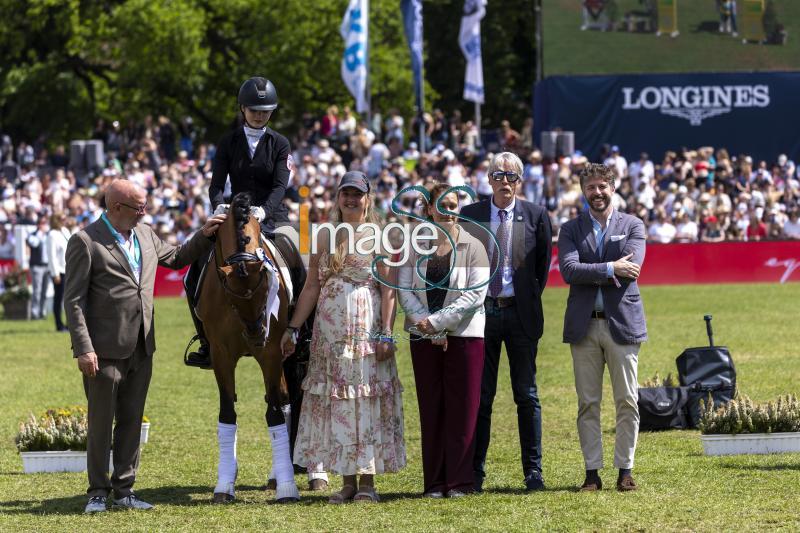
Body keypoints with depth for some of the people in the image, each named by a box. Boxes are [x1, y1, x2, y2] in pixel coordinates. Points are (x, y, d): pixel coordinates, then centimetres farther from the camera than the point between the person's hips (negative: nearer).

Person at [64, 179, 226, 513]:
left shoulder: (145, 235, 10)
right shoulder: (85, 242, -10)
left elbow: (175, 259, 28)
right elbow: (74, 300, -12)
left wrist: (205, 235, 14)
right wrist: (84, 349, -17)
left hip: (141, 348, 6)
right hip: (105, 349, -6)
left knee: (131, 422, 11)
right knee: (101, 423, 3)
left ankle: (124, 489, 19)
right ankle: (98, 492, 11)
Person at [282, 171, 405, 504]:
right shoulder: (325, 238, 10)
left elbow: (388, 289, -5)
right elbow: (311, 287, 11)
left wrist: (386, 333, -13)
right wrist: (293, 328, 5)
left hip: (366, 329, -4)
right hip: (330, 332, 4)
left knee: (365, 398, -2)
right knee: (334, 401, 5)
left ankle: (367, 481, 4)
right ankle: (347, 480, 12)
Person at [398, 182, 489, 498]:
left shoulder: (472, 247, 1)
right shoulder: (414, 247, 8)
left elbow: (475, 293, -8)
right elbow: (405, 291, 2)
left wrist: (437, 322, -14)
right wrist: (427, 326, -11)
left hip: (464, 335, -2)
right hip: (424, 339, 2)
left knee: (462, 409, -3)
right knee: (431, 410, 3)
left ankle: (460, 480, 1)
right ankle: (435, 482, 7)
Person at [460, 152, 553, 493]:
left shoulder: (536, 216, 2)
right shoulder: (470, 215, 4)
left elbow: (543, 265, 8)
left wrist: (530, 300, 6)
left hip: (520, 313, -1)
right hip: (482, 312, 1)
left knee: (526, 395, 3)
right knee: (480, 395, 4)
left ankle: (533, 471, 6)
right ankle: (475, 471, 7)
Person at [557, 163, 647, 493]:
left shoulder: (632, 226, 6)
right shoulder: (571, 230, 9)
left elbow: (631, 270, -9)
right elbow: (569, 270, -8)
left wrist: (590, 275, -8)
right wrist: (610, 269, -16)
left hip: (622, 322, -1)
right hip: (584, 326, 1)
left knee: (627, 401, -1)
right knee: (588, 403, 2)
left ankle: (625, 471, 5)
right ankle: (592, 473, 6)